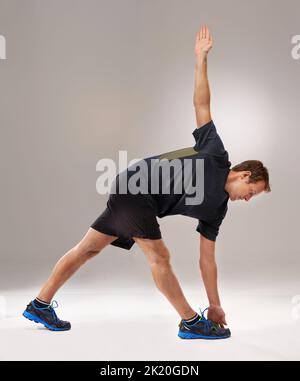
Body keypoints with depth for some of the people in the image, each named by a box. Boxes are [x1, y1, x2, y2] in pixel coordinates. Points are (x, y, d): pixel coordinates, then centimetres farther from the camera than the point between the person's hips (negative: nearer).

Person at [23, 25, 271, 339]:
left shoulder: (217, 209, 12)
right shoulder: (216, 155, -6)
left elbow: (207, 259, 14)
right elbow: (202, 105, -5)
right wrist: (201, 59, -9)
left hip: (130, 196, 10)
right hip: (134, 187, -10)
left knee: (88, 248, 11)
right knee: (158, 255, -8)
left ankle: (40, 304, 19)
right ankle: (191, 322, 2)